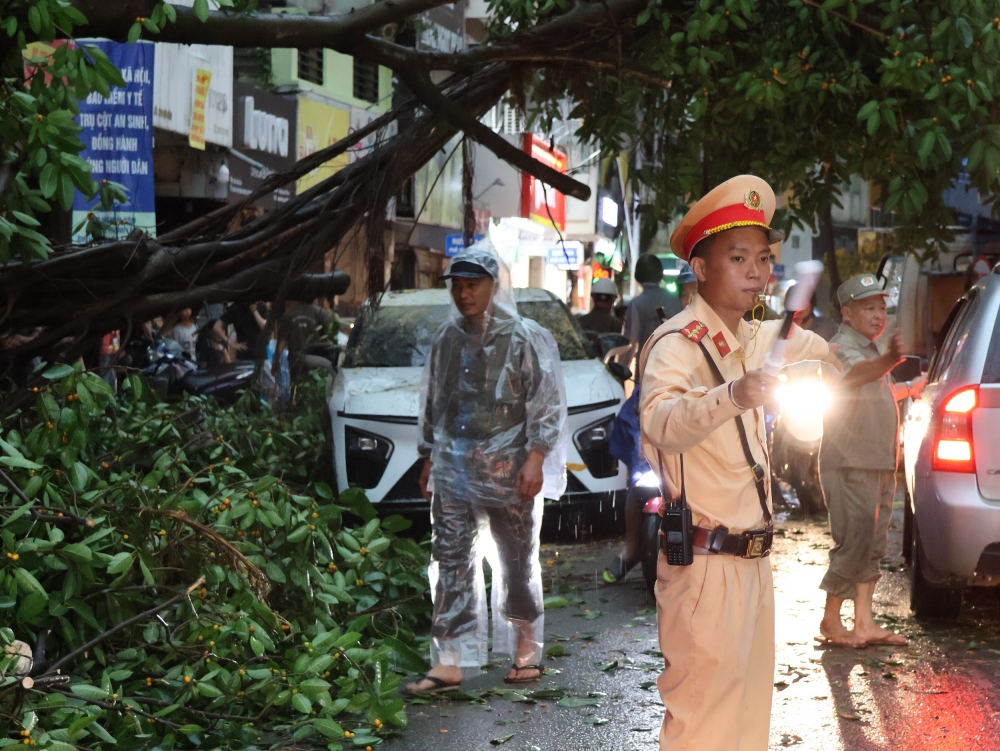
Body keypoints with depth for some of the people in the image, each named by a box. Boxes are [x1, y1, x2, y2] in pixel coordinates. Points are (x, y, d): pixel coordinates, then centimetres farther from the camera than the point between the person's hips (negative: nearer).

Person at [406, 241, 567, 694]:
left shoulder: (526, 338, -3)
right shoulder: (447, 339, 11)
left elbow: (547, 404, -5)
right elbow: (432, 403, 19)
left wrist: (535, 458, -13)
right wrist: (429, 459, 17)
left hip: (508, 471, -4)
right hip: (453, 470, 4)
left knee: (516, 563, 6)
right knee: (450, 563, -1)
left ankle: (527, 650, 22)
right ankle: (448, 663, -1)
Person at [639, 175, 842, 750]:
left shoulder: (752, 340, 12)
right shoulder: (677, 344, -16)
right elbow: (662, 423, -39)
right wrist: (731, 397, -55)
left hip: (752, 559, 9)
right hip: (704, 566, -9)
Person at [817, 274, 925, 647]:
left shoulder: (869, 349, 17)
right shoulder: (844, 347, -14)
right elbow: (855, 374, -40)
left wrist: (911, 387, 46)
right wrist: (888, 361, -59)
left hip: (878, 463, 10)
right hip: (850, 466, -10)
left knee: (873, 545, 10)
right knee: (854, 543, -10)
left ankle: (864, 622, 14)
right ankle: (831, 622, -1)